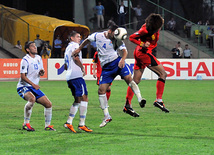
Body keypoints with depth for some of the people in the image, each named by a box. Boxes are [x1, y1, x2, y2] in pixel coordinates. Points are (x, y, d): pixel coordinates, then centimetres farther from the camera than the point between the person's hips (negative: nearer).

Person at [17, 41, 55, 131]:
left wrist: (42, 72, -5)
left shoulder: (38, 58, 10)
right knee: (32, 98, -37)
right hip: (23, 87, -8)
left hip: (35, 87, 8)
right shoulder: (25, 60, -13)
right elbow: (23, 76, -18)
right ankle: (26, 123, -27)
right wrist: (33, 84, -28)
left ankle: (47, 125, 15)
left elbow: (41, 72, 21)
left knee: (49, 104, 0)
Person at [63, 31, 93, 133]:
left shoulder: (68, 48, 26)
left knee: (77, 100, 14)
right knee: (84, 98, -10)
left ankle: (69, 122, 6)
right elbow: (76, 58, -19)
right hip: (76, 75, -10)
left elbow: (66, 66, 28)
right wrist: (82, 68, -6)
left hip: (69, 77, 10)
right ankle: (81, 124, -14)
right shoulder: (74, 45, -1)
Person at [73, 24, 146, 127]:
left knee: (128, 78, -28)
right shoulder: (97, 36, 2)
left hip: (117, 62, -2)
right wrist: (79, 49, 29)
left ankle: (140, 99, -32)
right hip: (106, 67, 2)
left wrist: (123, 59, -30)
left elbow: (124, 51, -10)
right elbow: (87, 40, 21)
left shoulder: (117, 40, -4)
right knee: (101, 90, -5)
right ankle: (107, 116, 1)